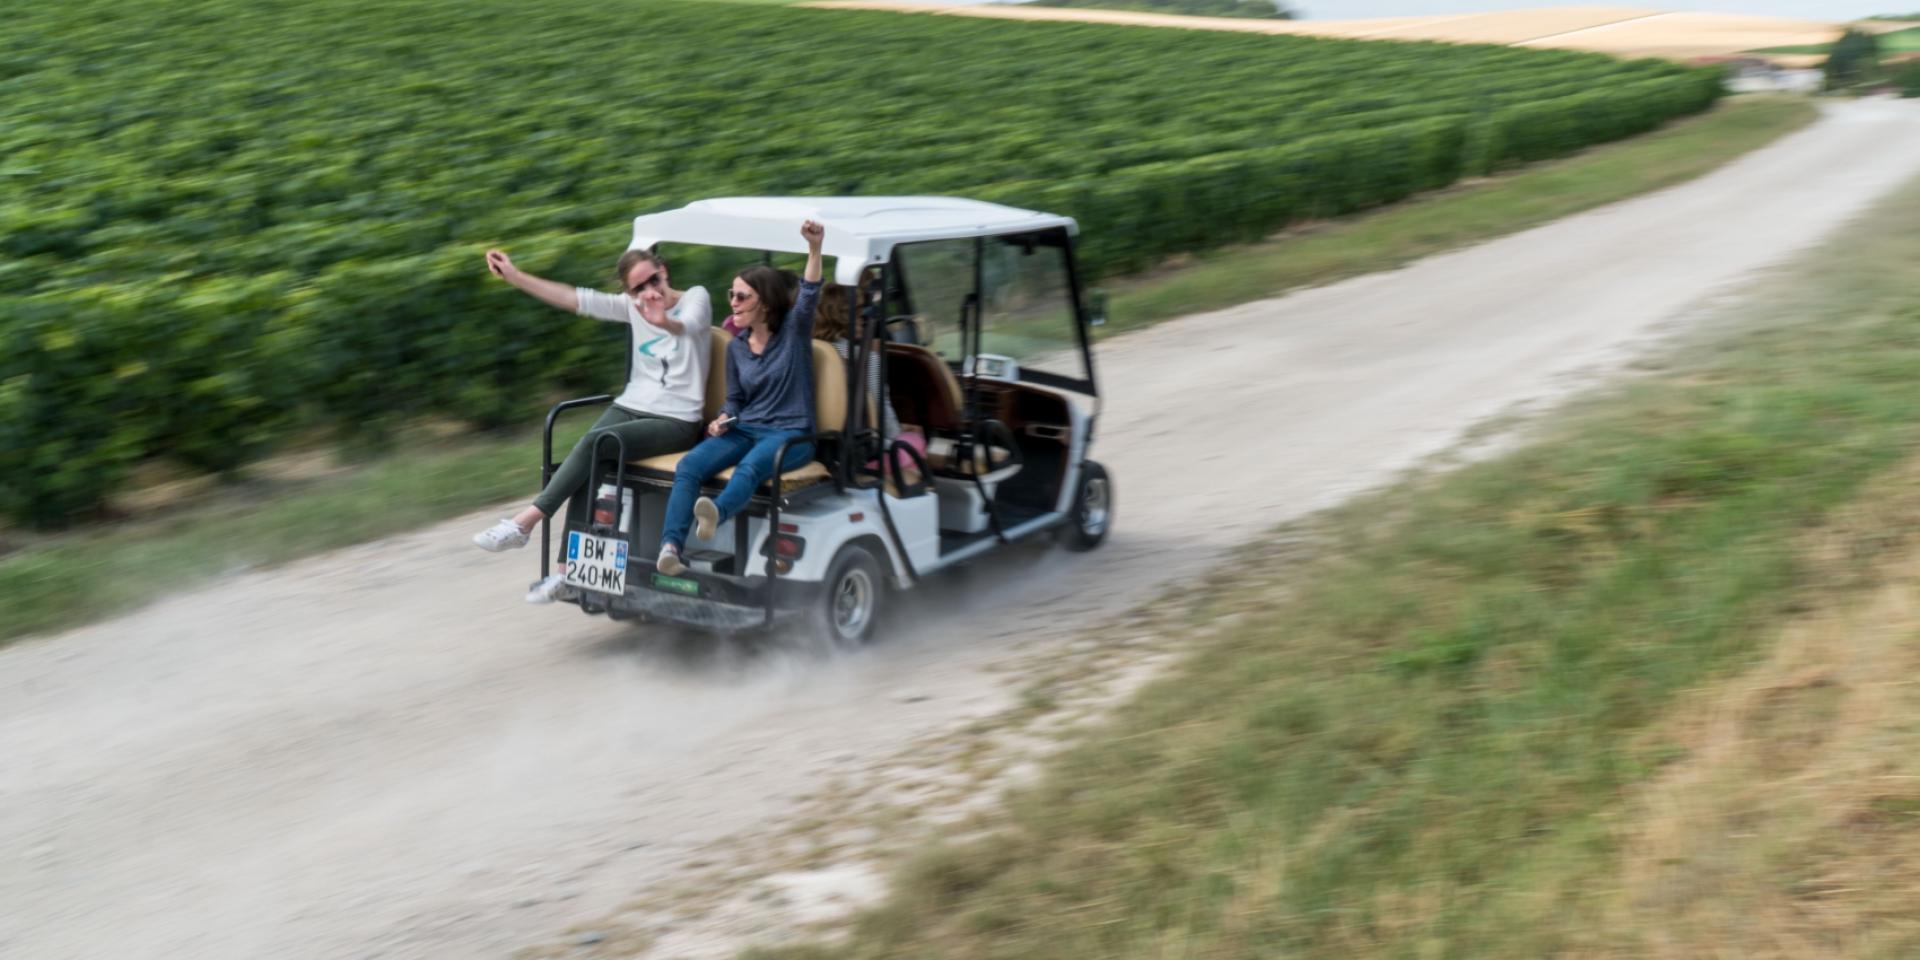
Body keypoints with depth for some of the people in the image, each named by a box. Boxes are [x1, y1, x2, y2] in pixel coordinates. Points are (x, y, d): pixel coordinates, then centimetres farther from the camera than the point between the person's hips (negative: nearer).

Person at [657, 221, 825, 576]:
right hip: (744, 430, 4)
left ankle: (716, 514, -65)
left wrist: (815, 247, -35)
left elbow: (809, 296, -19)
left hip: (790, 434, -4)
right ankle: (670, 547, -39)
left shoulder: (793, 330, 0)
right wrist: (722, 420, -3)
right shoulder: (736, 347, 14)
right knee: (689, 465, -24)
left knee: (752, 465, -38)